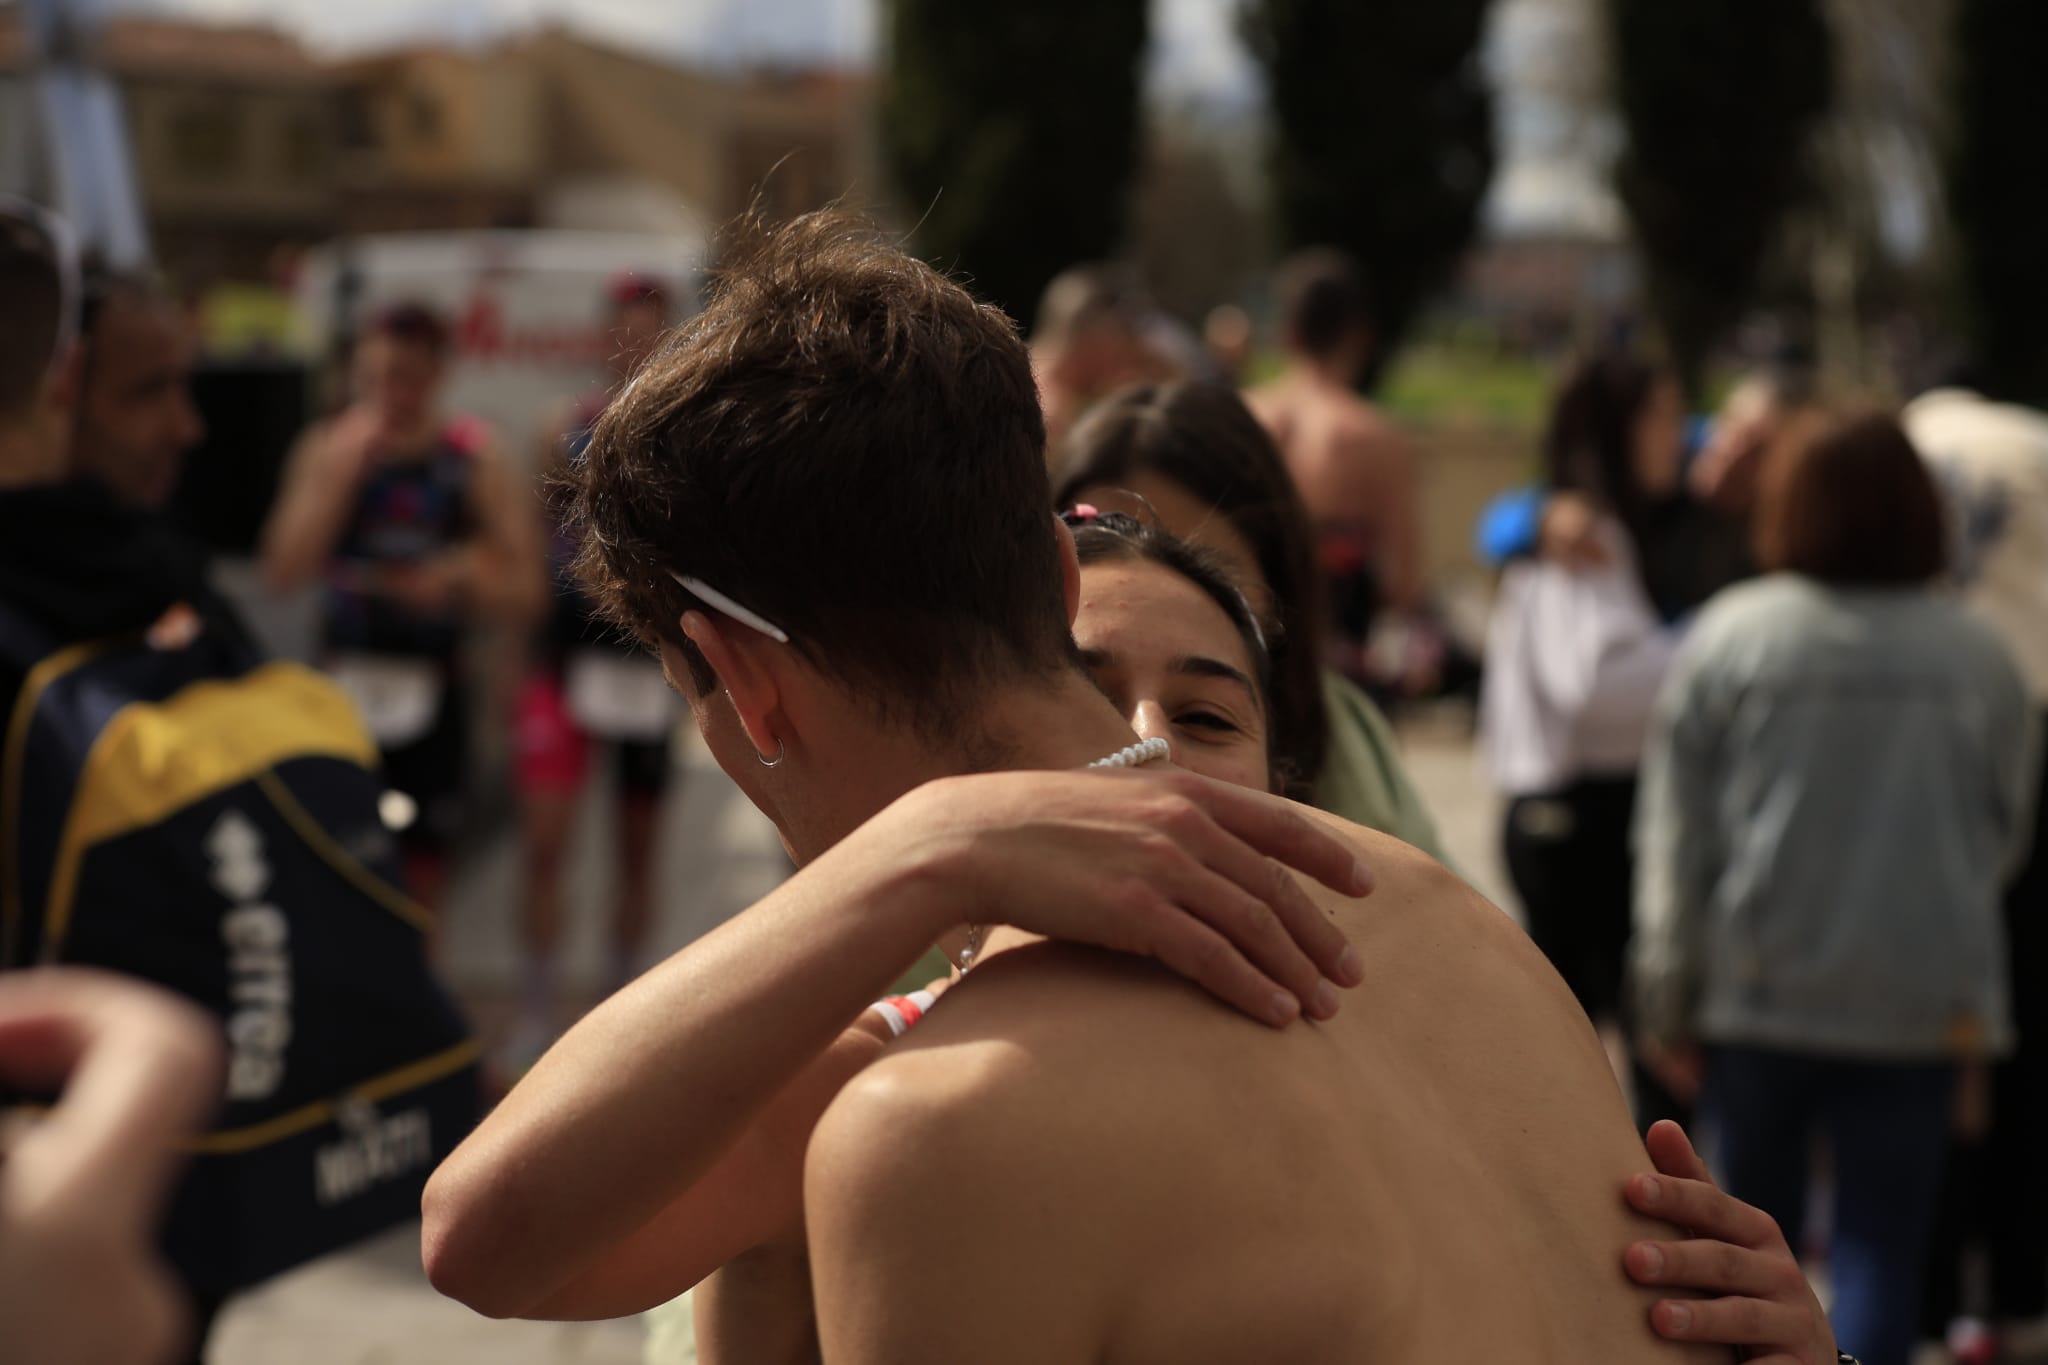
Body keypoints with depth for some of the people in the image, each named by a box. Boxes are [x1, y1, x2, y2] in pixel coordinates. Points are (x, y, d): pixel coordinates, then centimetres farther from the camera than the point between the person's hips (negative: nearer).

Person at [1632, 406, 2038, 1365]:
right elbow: (2009, 836, 8)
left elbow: (1676, 841, -3)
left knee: (1753, 1225, 15)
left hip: (1755, 989, 1)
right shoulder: (1976, 657, -2)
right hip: (1917, 999, 0)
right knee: (1881, 1242, 2)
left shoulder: (1727, 637, -4)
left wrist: (1667, 997, 4)